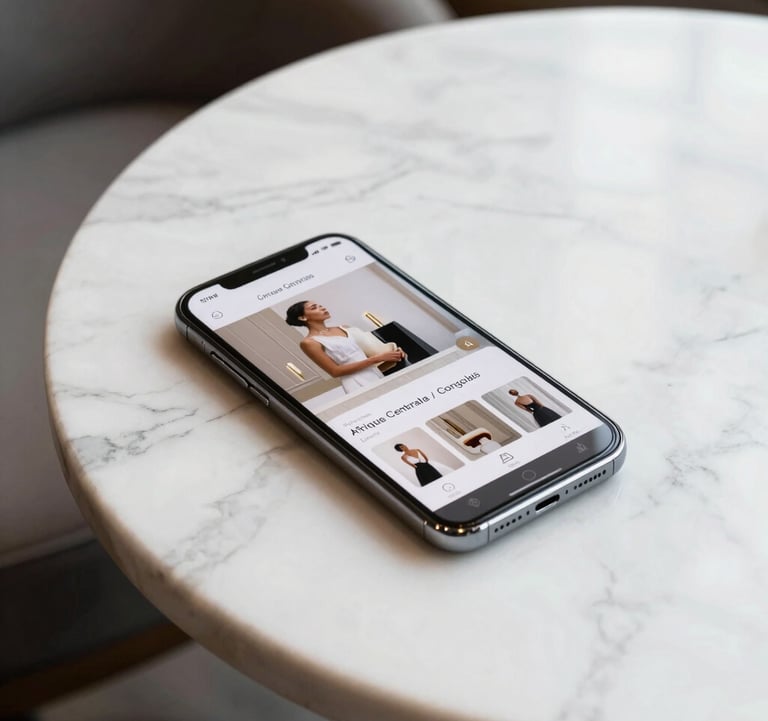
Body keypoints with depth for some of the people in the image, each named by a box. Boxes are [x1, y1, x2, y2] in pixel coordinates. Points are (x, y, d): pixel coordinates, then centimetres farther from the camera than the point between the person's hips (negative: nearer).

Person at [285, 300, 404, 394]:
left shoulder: (343, 329, 15)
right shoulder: (309, 342, -4)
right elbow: (335, 371, -9)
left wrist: (392, 354, -1)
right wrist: (376, 359, -11)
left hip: (380, 378, 6)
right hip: (359, 387, -6)